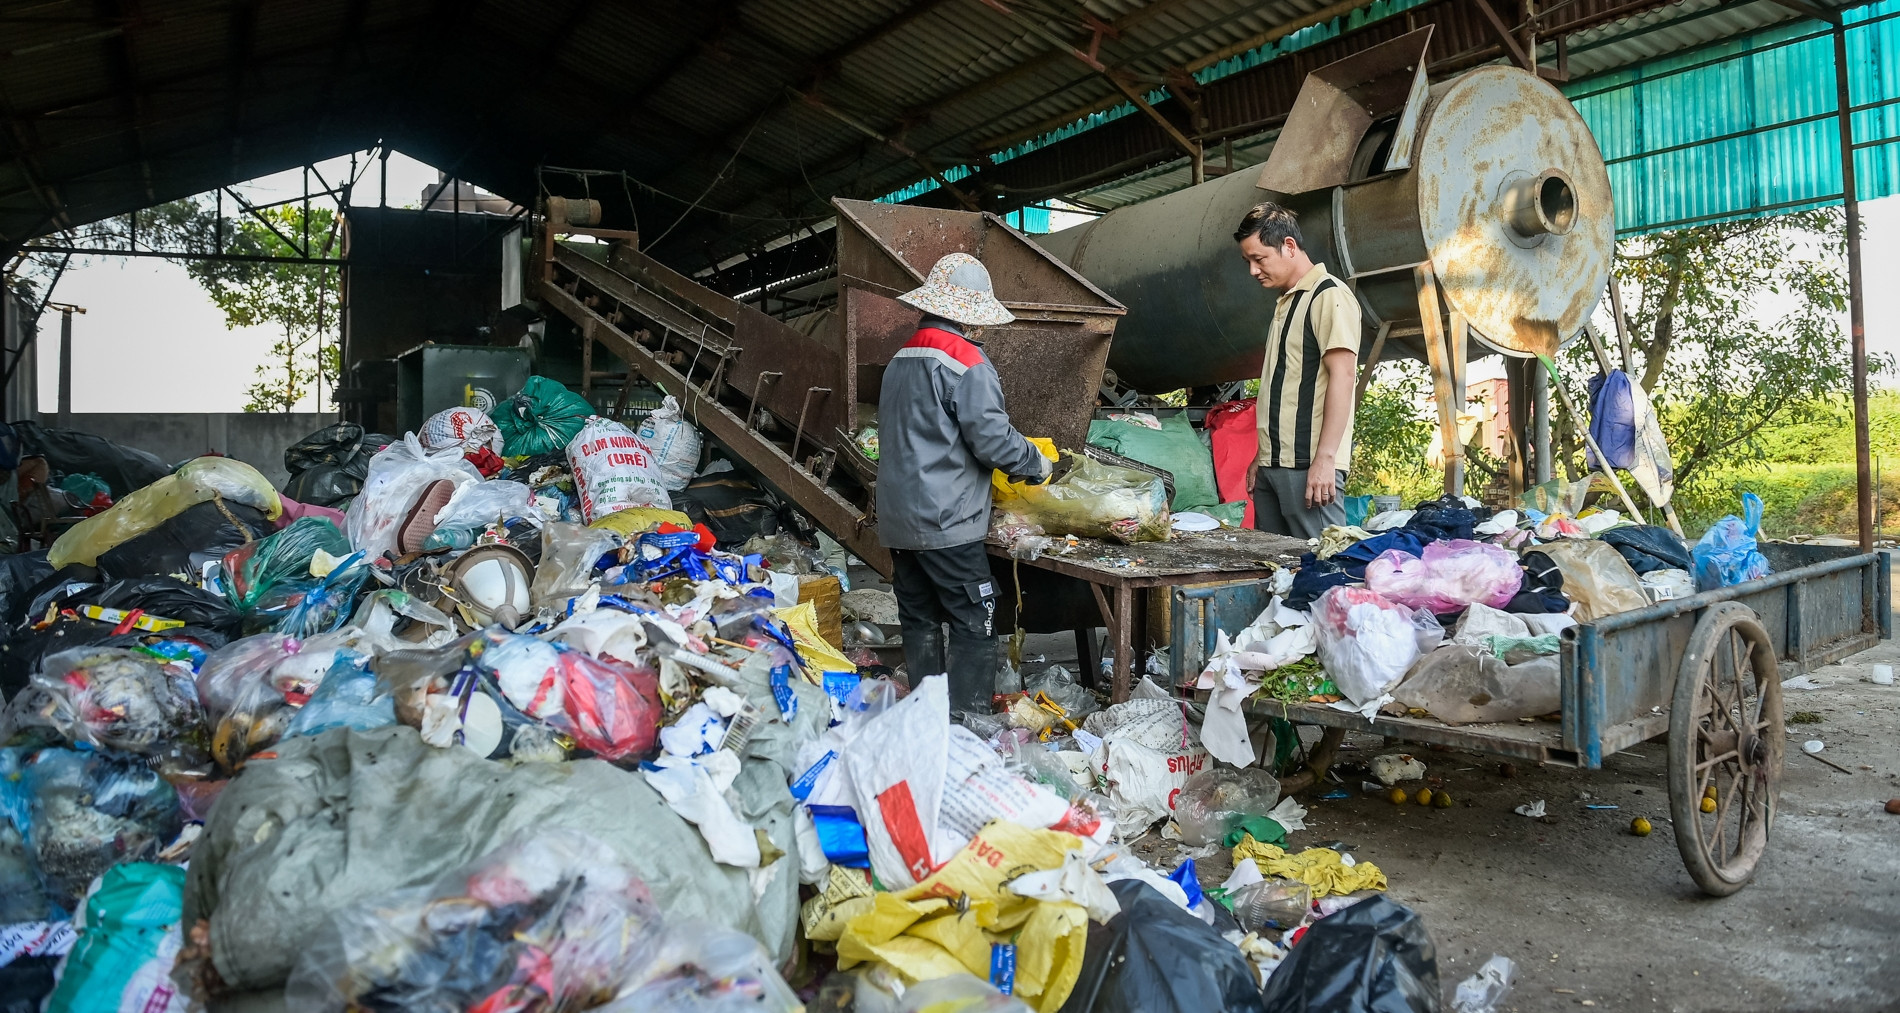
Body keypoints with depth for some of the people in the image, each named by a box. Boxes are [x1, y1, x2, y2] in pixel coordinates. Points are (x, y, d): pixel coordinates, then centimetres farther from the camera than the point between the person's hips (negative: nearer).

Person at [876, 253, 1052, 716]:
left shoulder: (901, 359, 15)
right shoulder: (966, 362, -12)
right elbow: (992, 438, -16)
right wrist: (1037, 464, 1)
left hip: (899, 519, 9)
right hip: (946, 521, -9)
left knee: (919, 622, 14)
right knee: (974, 624, -1)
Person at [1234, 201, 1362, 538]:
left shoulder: (1330, 295, -7)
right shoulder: (1285, 304, 21)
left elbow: (1341, 377, -16)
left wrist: (1324, 459, -21)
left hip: (1310, 465, -9)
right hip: (1273, 464, 9)